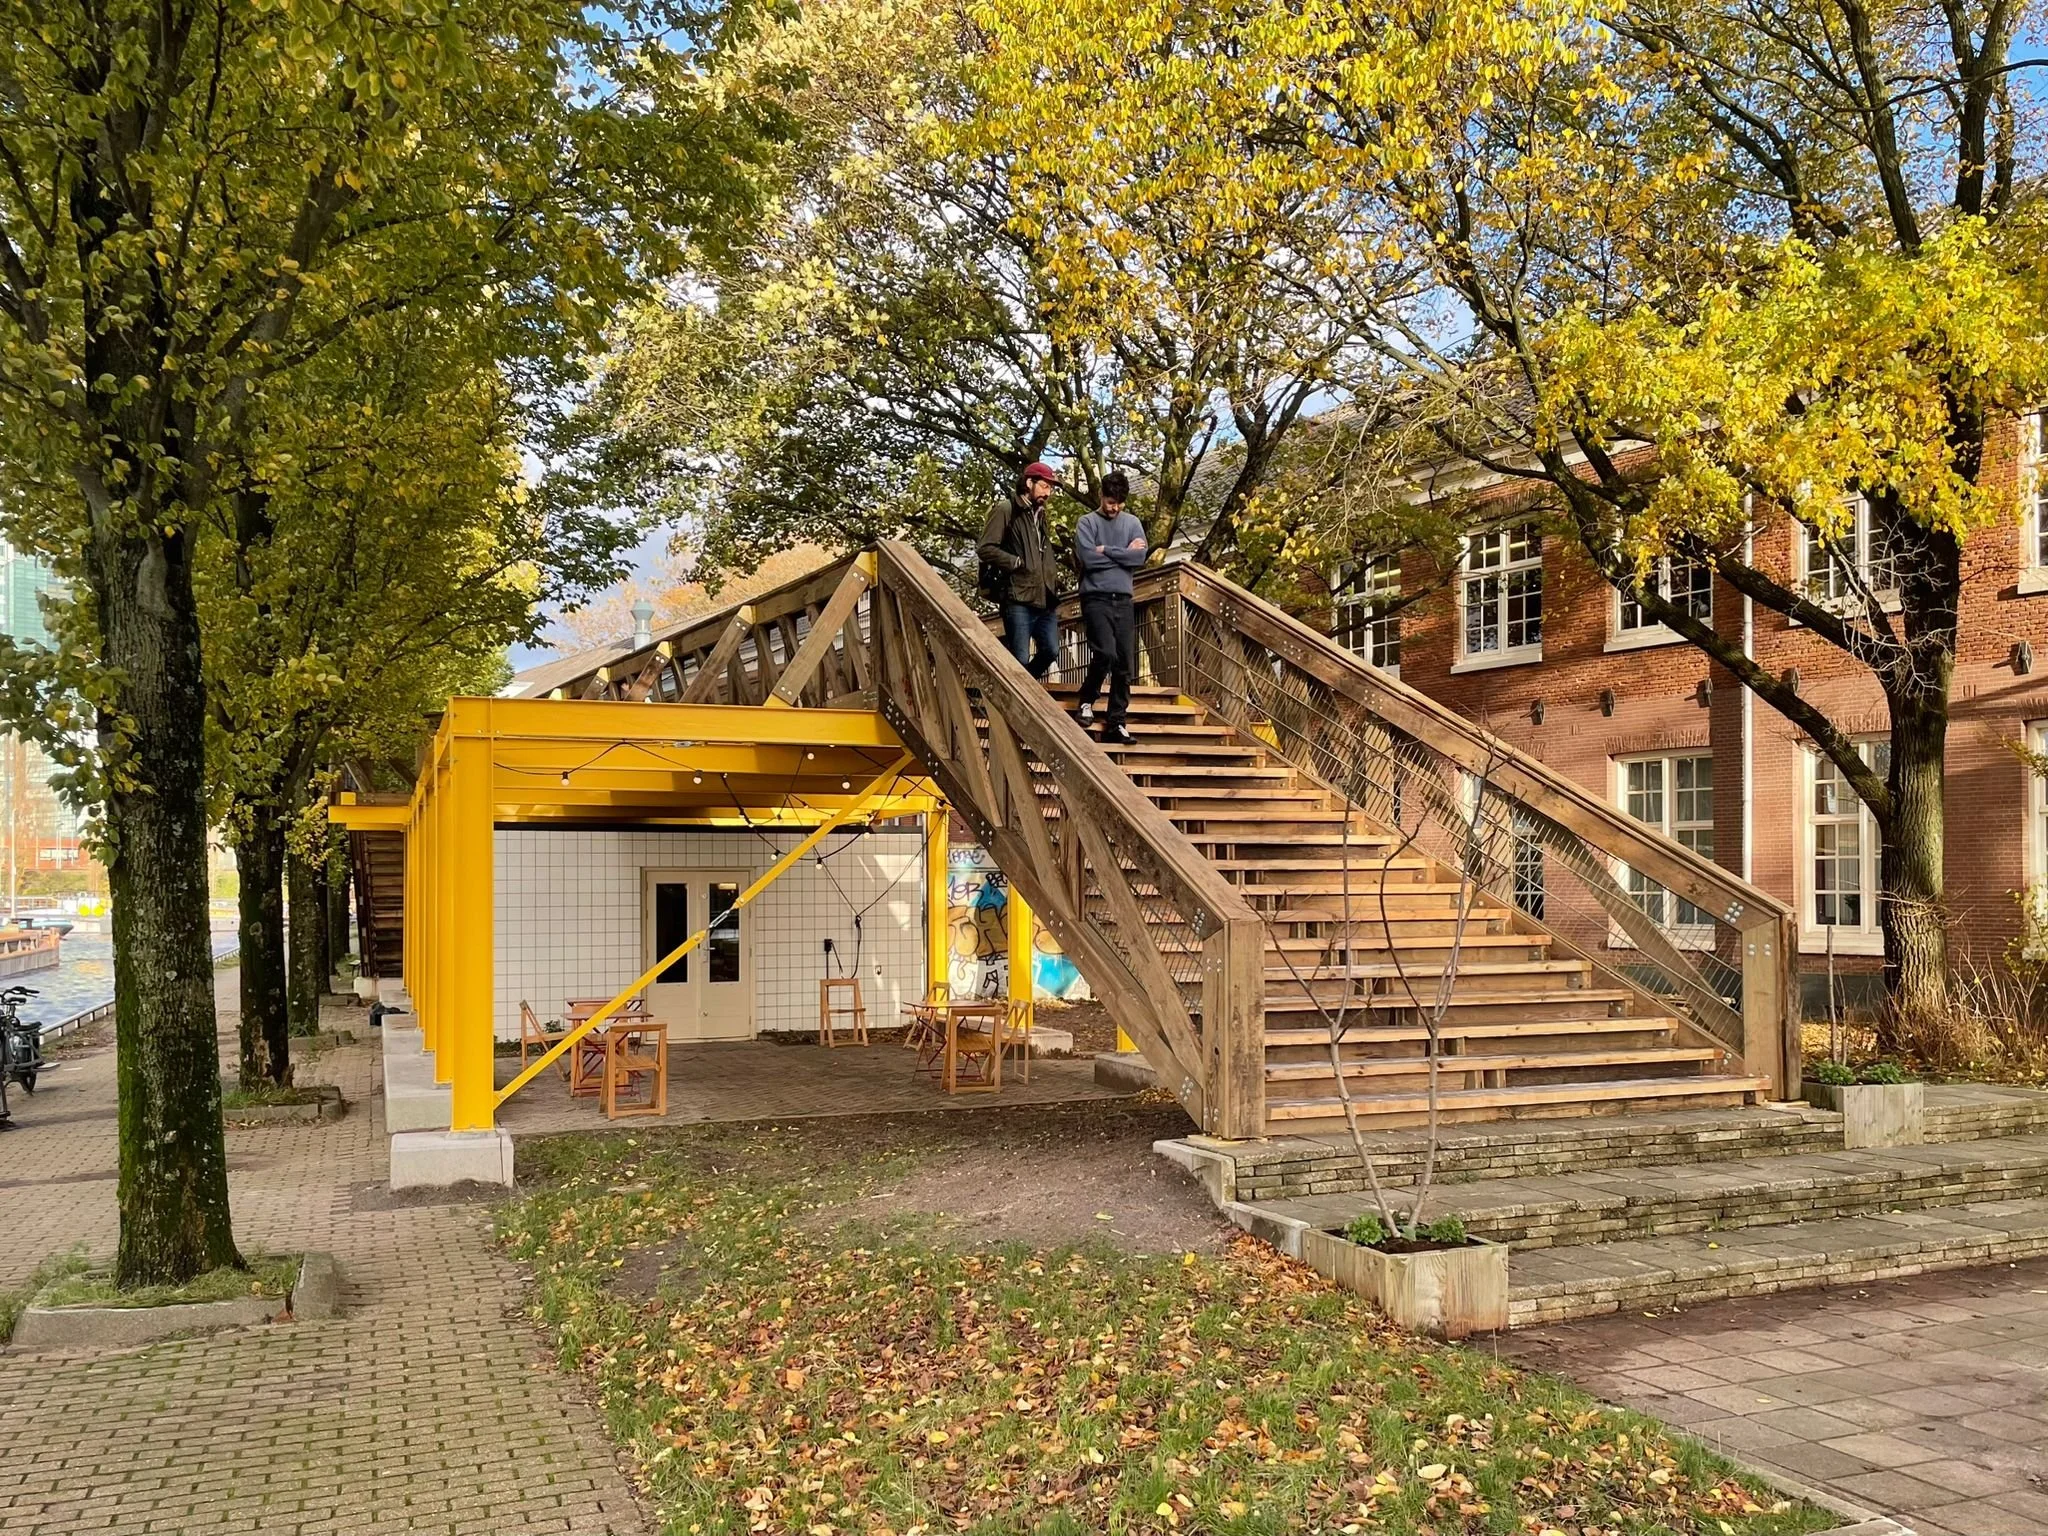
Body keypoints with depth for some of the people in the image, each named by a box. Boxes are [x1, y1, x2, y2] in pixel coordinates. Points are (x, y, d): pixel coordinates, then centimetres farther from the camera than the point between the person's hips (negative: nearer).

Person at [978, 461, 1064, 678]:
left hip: (1045, 599, 8)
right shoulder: (1006, 510, -3)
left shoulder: (1040, 514, 22)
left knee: (1050, 652, 5)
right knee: (1020, 659, -8)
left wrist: (1053, 575, 16)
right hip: (1018, 598, -8)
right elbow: (986, 548, -11)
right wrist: (1018, 563, -15)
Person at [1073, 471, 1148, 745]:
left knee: (1125, 662, 1)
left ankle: (1116, 722, 7)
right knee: (1106, 653, -19)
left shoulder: (1132, 523, 12)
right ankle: (1087, 699, 7)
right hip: (1096, 598, -4)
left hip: (1123, 599, 4)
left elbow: (1140, 557, -3)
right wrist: (1124, 553, -5)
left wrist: (1106, 550, -7)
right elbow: (1088, 558, -13)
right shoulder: (1087, 522, 1)